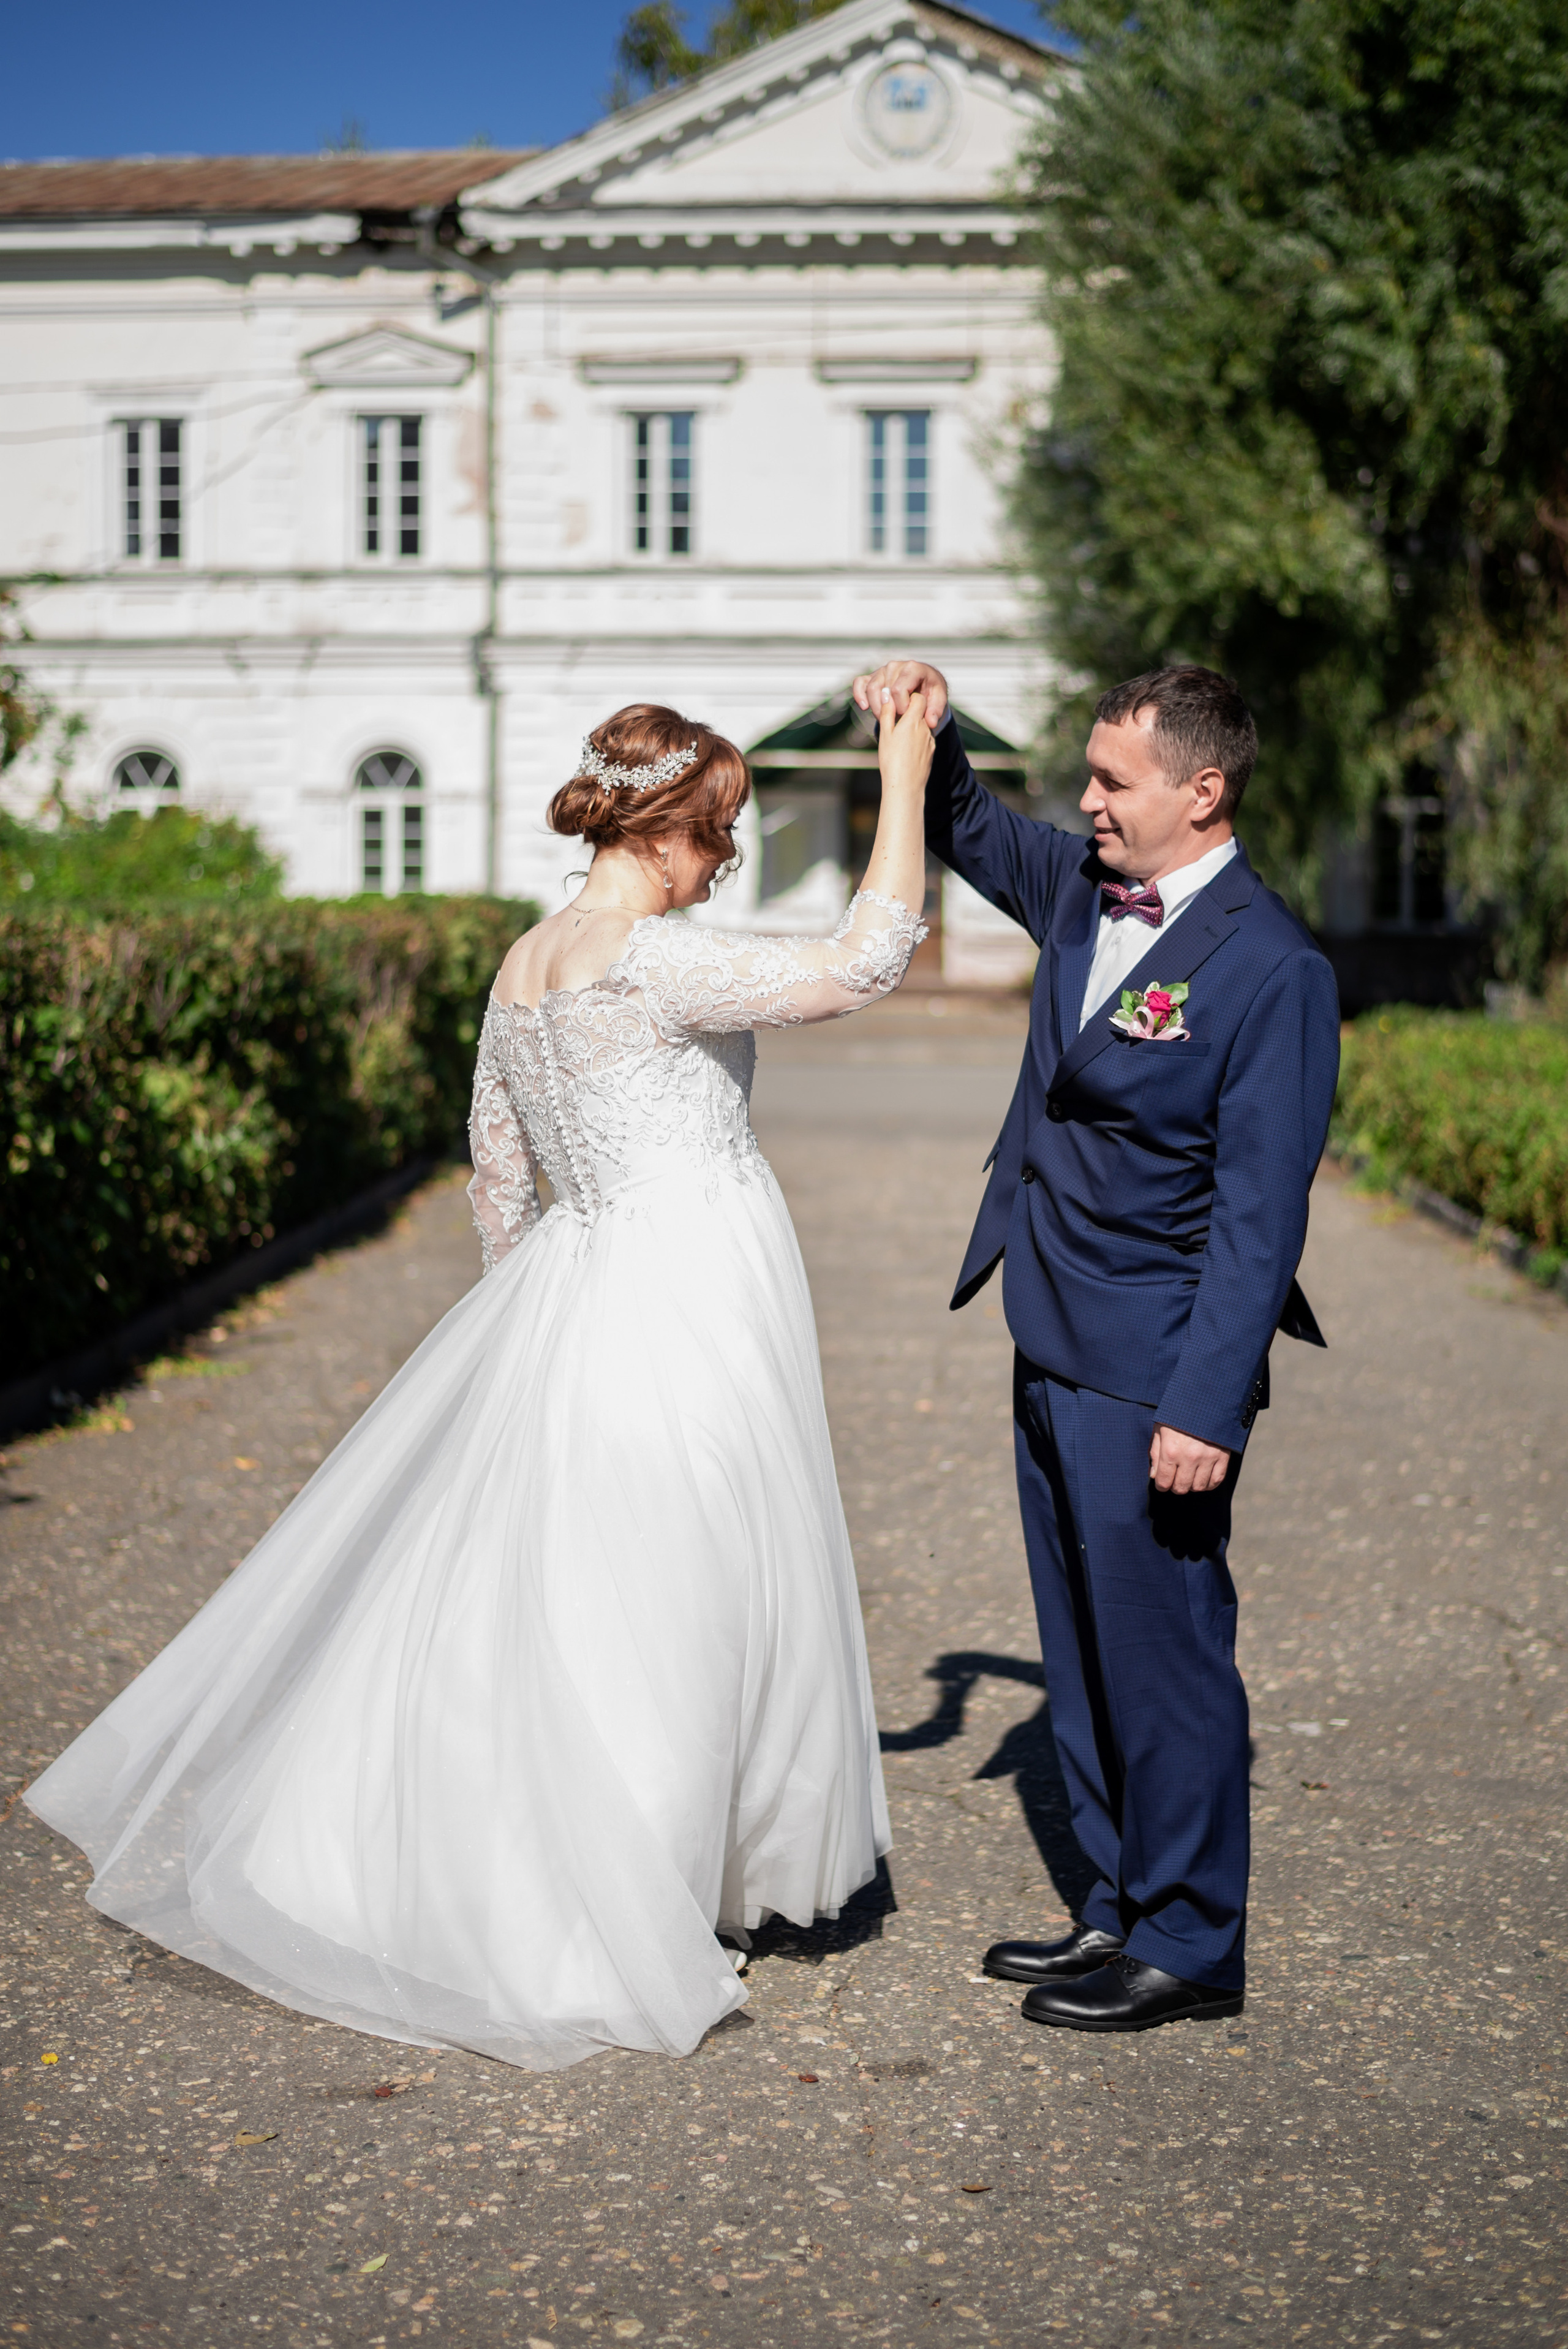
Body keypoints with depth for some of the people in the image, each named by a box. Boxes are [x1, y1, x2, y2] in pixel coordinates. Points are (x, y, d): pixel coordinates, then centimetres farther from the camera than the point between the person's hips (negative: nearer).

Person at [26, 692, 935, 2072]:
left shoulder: (522, 968, 9)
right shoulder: (650, 959, -18)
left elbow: (498, 1178, 16)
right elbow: (865, 963, -22)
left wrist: (533, 1317, 27)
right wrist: (904, 780, -14)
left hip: (571, 1286, 9)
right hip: (691, 1297, -9)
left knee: (523, 1584, 17)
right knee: (663, 1605, 1)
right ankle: (614, 1937, 11)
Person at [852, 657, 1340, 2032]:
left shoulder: (1271, 967, -17)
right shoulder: (1085, 889, 6)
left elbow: (1259, 1209, -19)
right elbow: (968, 831, 25)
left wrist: (1206, 1407, -22)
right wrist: (930, 731, 2)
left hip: (1152, 1375, -8)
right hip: (1052, 1351, 9)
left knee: (1164, 1653, 1)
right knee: (1086, 1649, 17)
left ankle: (1191, 1946, 15)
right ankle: (1123, 1908, 30)